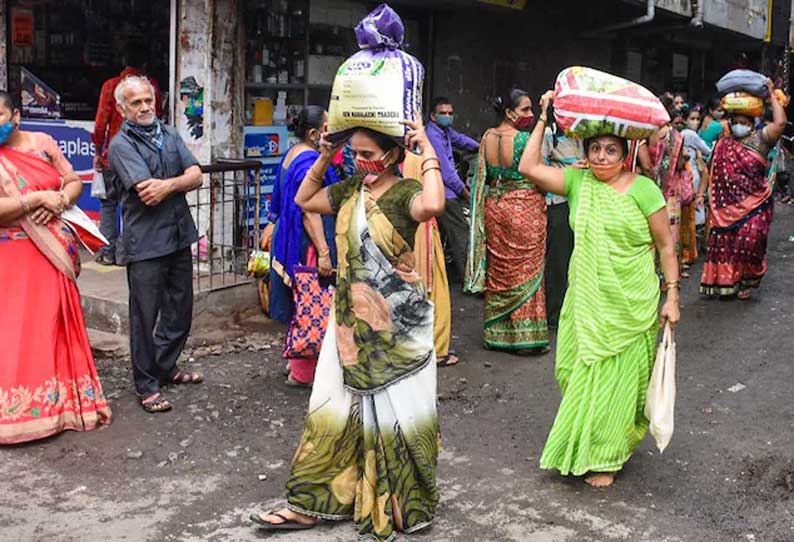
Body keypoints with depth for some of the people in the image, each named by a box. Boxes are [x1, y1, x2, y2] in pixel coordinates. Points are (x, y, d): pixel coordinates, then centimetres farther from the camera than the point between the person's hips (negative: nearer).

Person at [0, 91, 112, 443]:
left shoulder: (42, 143, 5)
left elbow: (74, 182, 8)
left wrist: (60, 201, -11)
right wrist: (37, 198, -20)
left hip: (53, 251, 3)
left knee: (55, 324, 10)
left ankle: (58, 400, 22)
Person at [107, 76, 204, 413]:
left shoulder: (169, 135, 12)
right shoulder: (121, 145, -8)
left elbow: (196, 176, 1)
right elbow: (146, 193, -19)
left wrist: (167, 185, -16)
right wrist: (182, 181, -7)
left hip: (179, 236, 7)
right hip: (145, 242, -6)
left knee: (180, 310, 16)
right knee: (145, 316, 1)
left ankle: (165, 367, 34)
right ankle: (146, 385, 12)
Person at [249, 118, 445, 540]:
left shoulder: (405, 192, -13)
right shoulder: (350, 189, 8)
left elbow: (433, 205, -36)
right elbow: (304, 200, 19)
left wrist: (427, 149, -26)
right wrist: (325, 156, 9)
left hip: (396, 324, -7)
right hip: (350, 319, 7)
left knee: (392, 413, 5)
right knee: (335, 410, 12)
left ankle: (395, 507, 22)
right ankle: (312, 503, 22)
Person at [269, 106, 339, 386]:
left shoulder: (292, 154, 10)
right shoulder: (310, 161, -20)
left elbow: (282, 203, 20)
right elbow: (310, 211, -25)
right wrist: (324, 253, -26)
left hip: (289, 238, 10)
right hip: (308, 244, -10)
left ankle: (296, 358, 31)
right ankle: (301, 372, 7)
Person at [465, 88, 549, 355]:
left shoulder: (487, 137, 2)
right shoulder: (524, 139, -16)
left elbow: (483, 176, 7)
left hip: (494, 207, 6)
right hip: (525, 208, -6)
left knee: (498, 270, 14)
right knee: (526, 270, 3)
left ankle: (496, 332, 22)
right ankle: (525, 336, 8)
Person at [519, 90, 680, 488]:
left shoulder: (642, 189, -7)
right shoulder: (578, 182, 3)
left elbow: (666, 245, -3)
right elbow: (529, 168, -5)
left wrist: (672, 296, -6)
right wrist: (543, 119, -4)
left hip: (629, 303, -4)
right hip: (585, 298, 4)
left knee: (615, 377, 4)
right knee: (575, 371, 9)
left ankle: (605, 458, 19)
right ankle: (585, 445, 31)